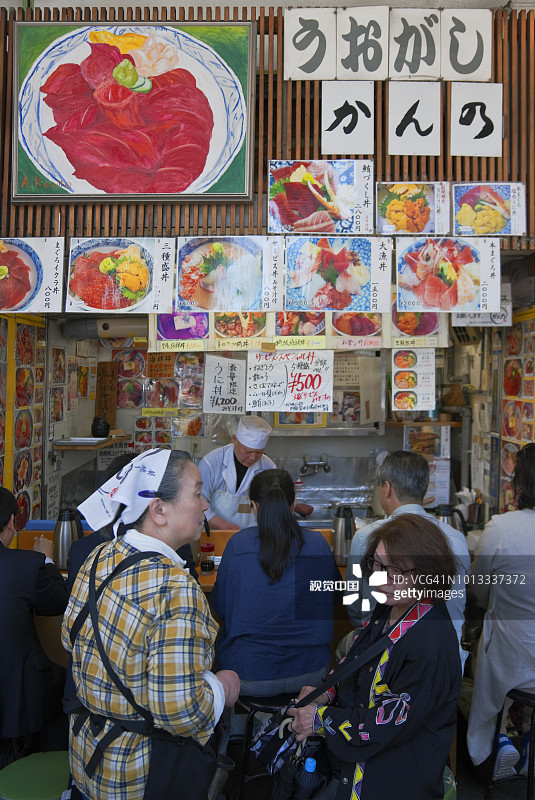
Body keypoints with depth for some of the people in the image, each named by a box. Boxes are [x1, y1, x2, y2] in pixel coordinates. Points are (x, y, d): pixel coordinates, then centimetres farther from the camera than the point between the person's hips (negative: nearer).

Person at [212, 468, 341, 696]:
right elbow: (334, 596, 10)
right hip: (309, 672, 3)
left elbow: (220, 607, -1)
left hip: (248, 679, -2)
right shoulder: (318, 543, -8)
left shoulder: (237, 544, -13)